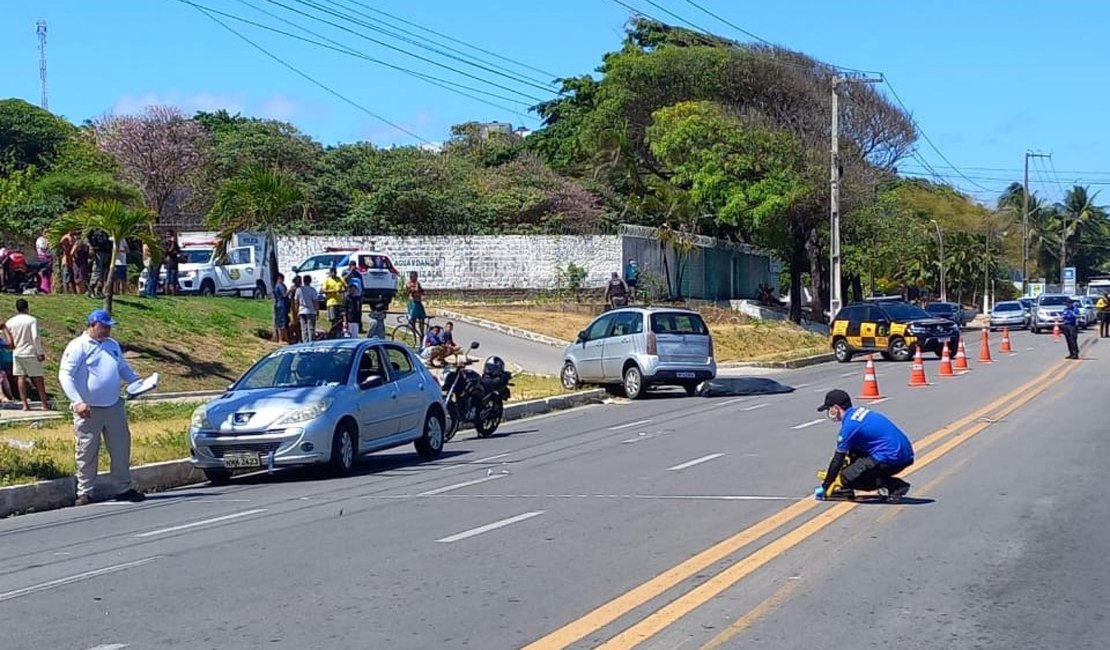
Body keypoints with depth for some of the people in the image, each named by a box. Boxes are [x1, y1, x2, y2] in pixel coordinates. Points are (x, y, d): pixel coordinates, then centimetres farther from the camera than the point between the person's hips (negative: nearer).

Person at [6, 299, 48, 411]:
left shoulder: (10, 322, 2)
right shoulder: (32, 320, -10)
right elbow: (35, 337, -17)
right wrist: (40, 352, -13)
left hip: (17, 353, 4)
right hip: (31, 353, -4)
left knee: (21, 377, 6)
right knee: (38, 378, 3)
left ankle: (25, 404, 3)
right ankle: (45, 403, 7)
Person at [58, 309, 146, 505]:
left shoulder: (112, 345, 13)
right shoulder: (78, 346, -8)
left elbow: (123, 368, 26)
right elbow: (65, 375, -14)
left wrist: (137, 381, 6)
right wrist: (77, 401, -24)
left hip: (114, 407, 6)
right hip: (89, 410, -6)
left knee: (121, 448, 8)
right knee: (87, 452, 2)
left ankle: (124, 488, 18)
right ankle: (84, 493, 11)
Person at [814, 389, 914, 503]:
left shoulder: (849, 425, -11)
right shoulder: (860, 410, 16)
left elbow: (838, 459, -6)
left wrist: (824, 487, 3)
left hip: (891, 459, -9)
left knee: (847, 478, -5)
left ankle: (896, 487, -7)